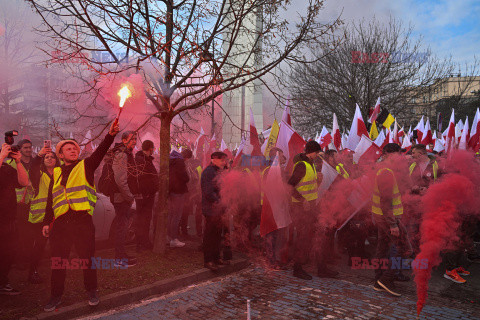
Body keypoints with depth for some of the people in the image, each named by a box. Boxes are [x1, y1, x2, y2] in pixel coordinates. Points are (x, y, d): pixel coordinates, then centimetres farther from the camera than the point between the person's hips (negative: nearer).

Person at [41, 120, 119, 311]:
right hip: (60, 223, 3)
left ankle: (91, 292, 23)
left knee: (87, 258, 6)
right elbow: (51, 199, 17)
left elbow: (100, 152, -12)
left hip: (83, 221, -3)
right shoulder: (56, 173, 15)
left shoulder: (86, 166, 5)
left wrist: (110, 135, -28)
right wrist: (47, 222, 11)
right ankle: (56, 296, 25)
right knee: (58, 261, 9)